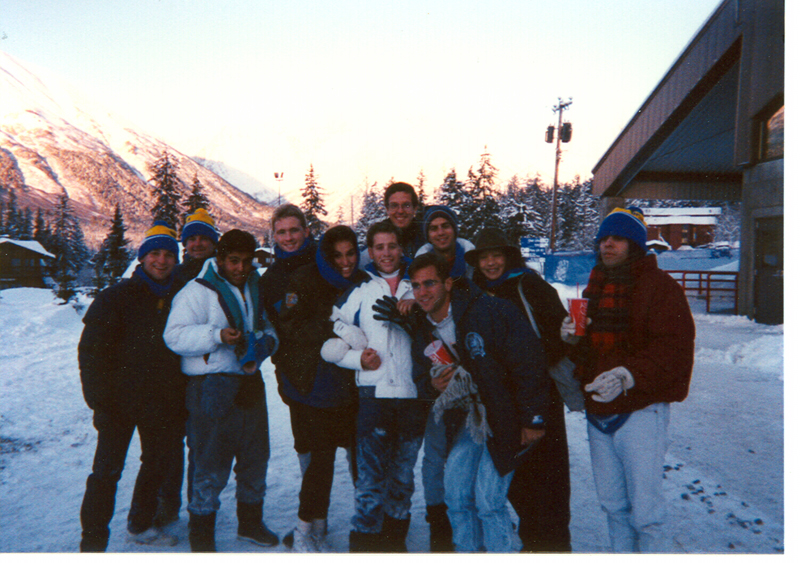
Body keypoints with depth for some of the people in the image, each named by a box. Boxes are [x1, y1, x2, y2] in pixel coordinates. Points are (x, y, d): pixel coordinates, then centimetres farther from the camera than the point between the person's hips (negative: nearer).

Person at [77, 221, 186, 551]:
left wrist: (185, 395, 6)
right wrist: (99, 400, -13)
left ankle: (141, 525, 36)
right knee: (107, 471, -2)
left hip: (165, 403, 4)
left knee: (157, 464, 17)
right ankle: (92, 541, 13)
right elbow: (91, 350, -6)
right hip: (121, 401, -4)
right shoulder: (116, 297, -6)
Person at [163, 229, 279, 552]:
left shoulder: (255, 289, 14)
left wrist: (265, 344, 0)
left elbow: (267, 328, 23)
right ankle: (201, 535, 20)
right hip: (212, 388, -6)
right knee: (212, 467, 0)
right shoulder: (197, 291, -6)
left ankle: (250, 522, 34)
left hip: (250, 382, 7)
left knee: (256, 457, 15)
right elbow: (174, 335, -14)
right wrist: (217, 335, -26)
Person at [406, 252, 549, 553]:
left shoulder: (490, 311, -19)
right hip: (466, 420, 6)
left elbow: (528, 361, -18)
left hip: (504, 420, -6)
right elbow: (420, 378, 14)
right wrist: (432, 385, -11)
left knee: (488, 501, -9)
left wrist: (532, 418, -16)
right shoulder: (421, 331, 1)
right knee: (456, 496, 3)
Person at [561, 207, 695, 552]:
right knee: (613, 506, 17)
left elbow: (675, 348, -17)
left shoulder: (659, 286, -7)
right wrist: (571, 336, -1)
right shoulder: (594, 288, 15)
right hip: (597, 414, 7)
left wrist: (628, 375, -29)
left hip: (640, 413, -6)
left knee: (645, 510, 0)